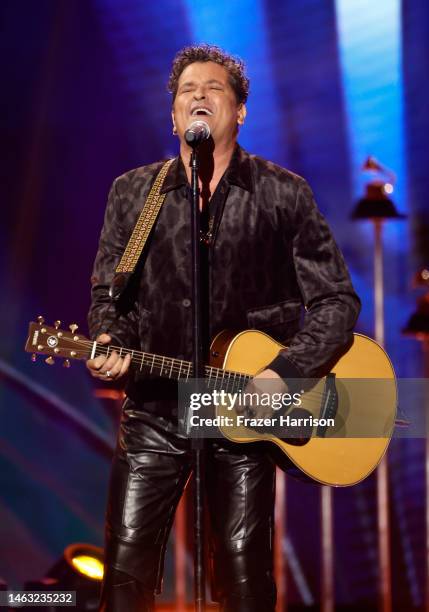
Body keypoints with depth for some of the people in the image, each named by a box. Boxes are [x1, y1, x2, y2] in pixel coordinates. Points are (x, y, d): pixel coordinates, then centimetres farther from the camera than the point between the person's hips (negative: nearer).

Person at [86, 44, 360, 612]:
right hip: (155, 408, 2)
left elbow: (335, 300, 0)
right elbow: (109, 292, 11)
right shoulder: (132, 192, 9)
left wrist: (284, 373, -13)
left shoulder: (284, 194, 2)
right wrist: (110, 343, -11)